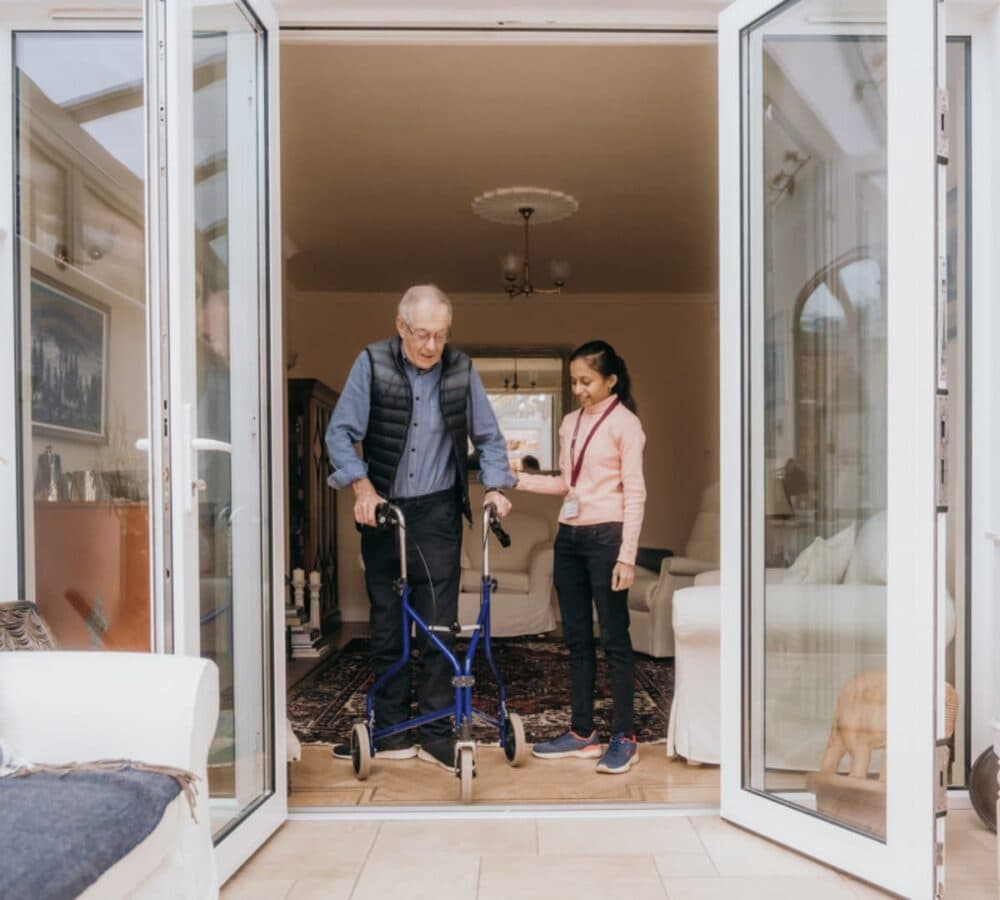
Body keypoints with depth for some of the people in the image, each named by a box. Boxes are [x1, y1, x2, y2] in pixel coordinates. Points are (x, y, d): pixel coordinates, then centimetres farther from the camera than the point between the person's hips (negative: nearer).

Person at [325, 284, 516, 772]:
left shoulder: (461, 369, -2)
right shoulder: (372, 363, -6)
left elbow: (488, 437, 6)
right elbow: (340, 432, -5)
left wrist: (495, 485, -8)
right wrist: (362, 488, -17)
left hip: (438, 513, 0)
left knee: (438, 625, 0)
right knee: (386, 625, 8)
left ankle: (436, 733, 12)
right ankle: (392, 733, 20)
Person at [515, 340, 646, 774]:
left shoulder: (624, 423, -6)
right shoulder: (570, 423, 13)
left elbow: (635, 493, -10)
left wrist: (627, 556, -15)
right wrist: (519, 480, 6)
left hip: (605, 536, -7)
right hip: (569, 536, 7)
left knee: (613, 638, -1)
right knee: (576, 638, 11)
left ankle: (624, 738, 10)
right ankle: (582, 733, 21)